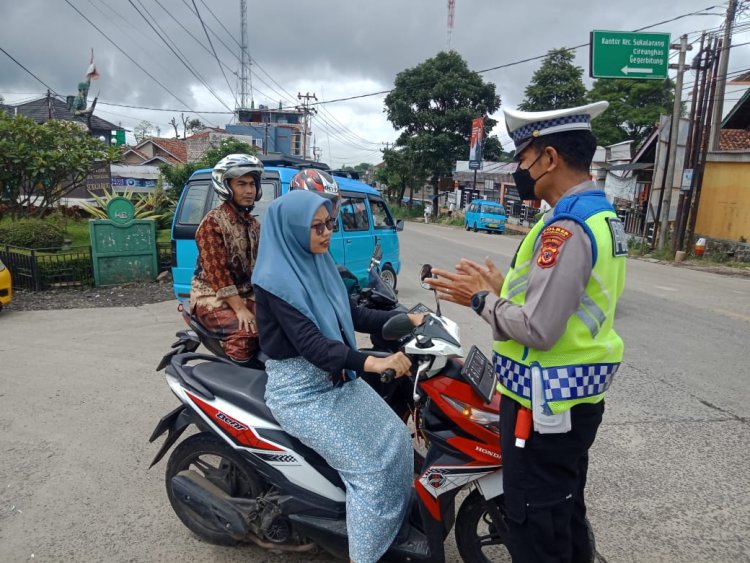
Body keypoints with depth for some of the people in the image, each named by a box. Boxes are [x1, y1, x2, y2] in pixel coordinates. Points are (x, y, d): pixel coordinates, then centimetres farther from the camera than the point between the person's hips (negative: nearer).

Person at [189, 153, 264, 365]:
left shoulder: (253, 224, 13)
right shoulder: (213, 222, -11)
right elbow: (217, 271, -19)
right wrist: (240, 309, -24)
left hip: (247, 294, 7)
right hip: (213, 296, -7)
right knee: (246, 332, -30)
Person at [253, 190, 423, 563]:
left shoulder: (318, 265, 6)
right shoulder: (275, 279, -19)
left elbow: (352, 316, 10)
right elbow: (309, 342, -29)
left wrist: (406, 319, -1)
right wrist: (372, 363, -40)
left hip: (338, 380, 8)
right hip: (301, 392, -8)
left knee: (398, 445, 2)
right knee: (369, 468, -12)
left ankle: (396, 530, 21)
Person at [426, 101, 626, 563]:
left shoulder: (566, 227, -23)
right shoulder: (603, 216, 9)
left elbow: (538, 329, -28)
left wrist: (482, 299, -13)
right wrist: (504, 289, 7)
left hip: (545, 403, -10)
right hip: (580, 394, 10)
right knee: (566, 514, 25)